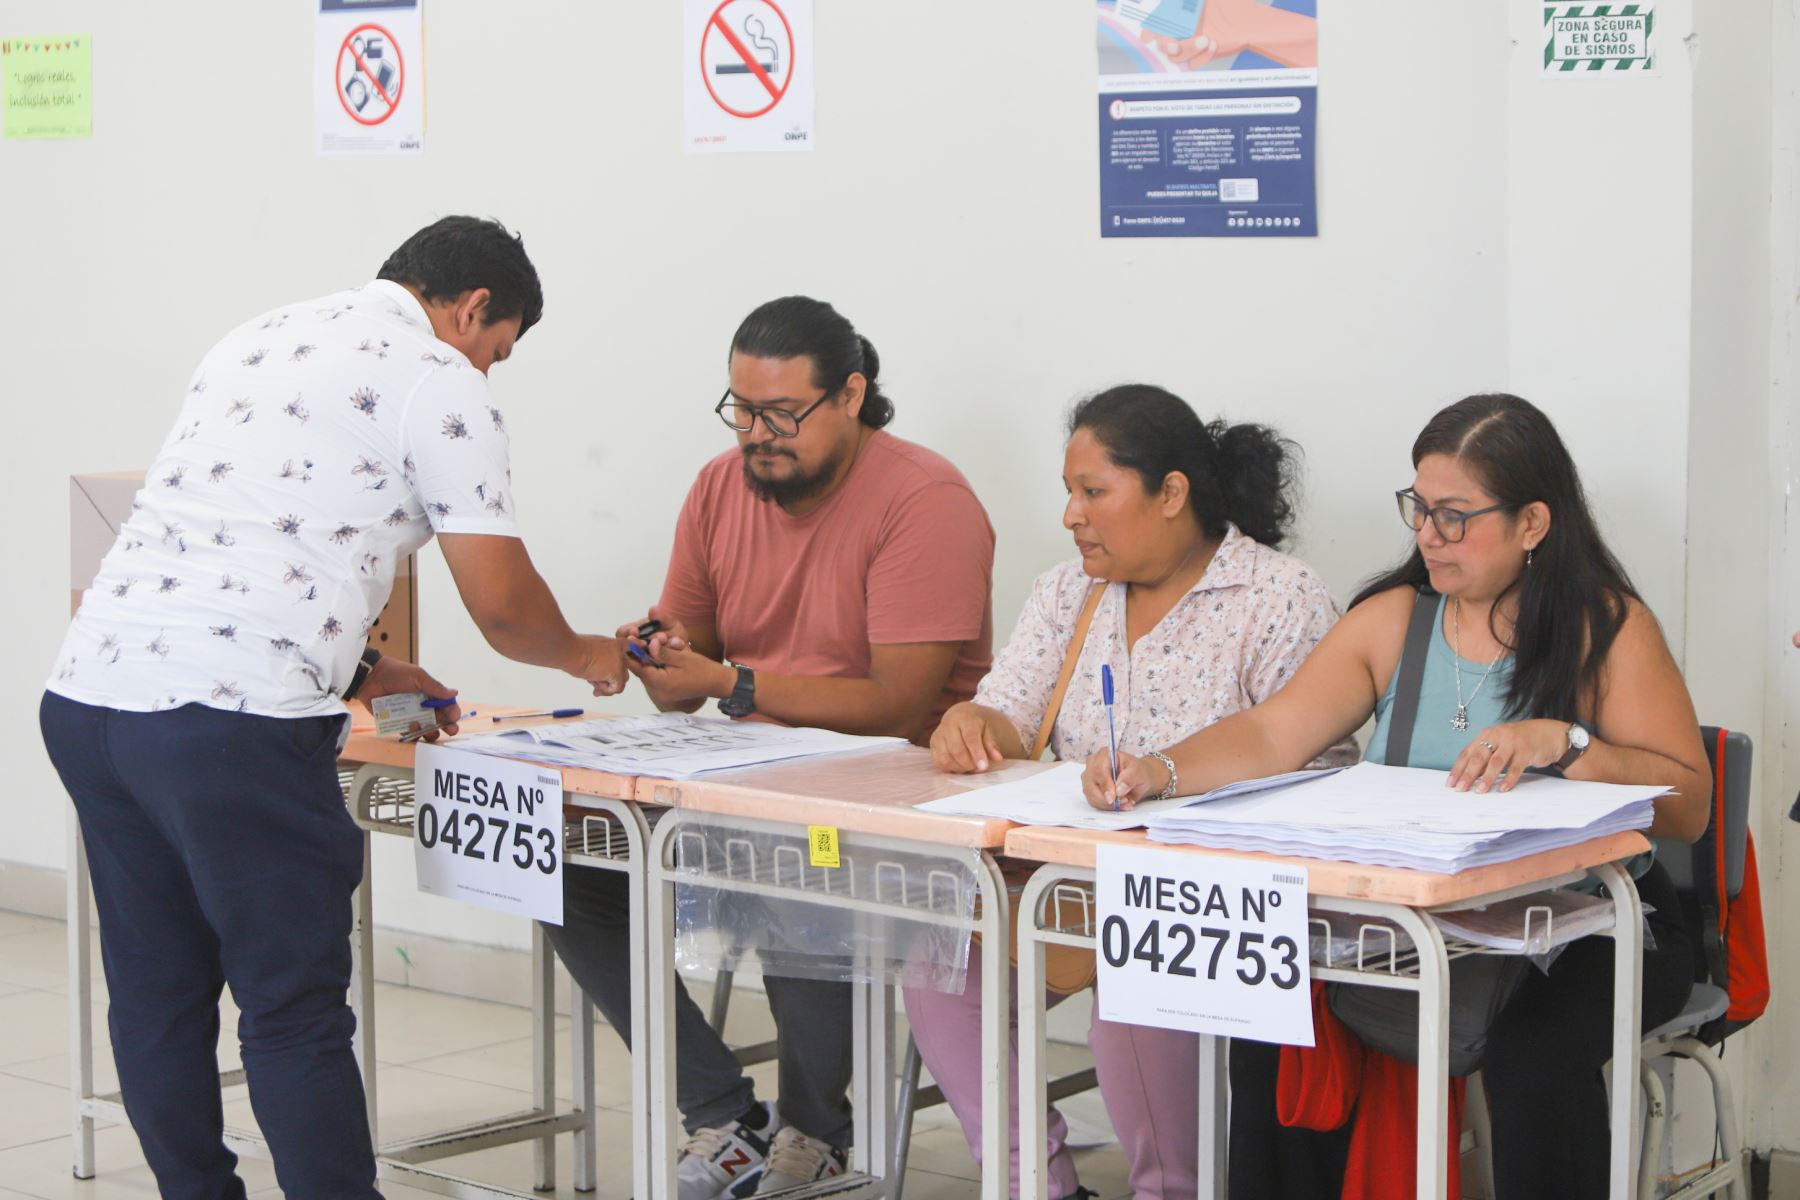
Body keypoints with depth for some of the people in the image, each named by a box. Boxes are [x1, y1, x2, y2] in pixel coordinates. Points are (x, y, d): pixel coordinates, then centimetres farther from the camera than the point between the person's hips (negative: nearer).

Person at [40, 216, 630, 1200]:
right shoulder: (437, 380, 0)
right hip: (232, 717, -8)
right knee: (294, 1015, 0)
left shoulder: (257, 341, 24)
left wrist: (364, 671, 34)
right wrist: (583, 655, 20)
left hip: (88, 686, 8)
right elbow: (500, 603, -1)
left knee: (156, 999, 17)